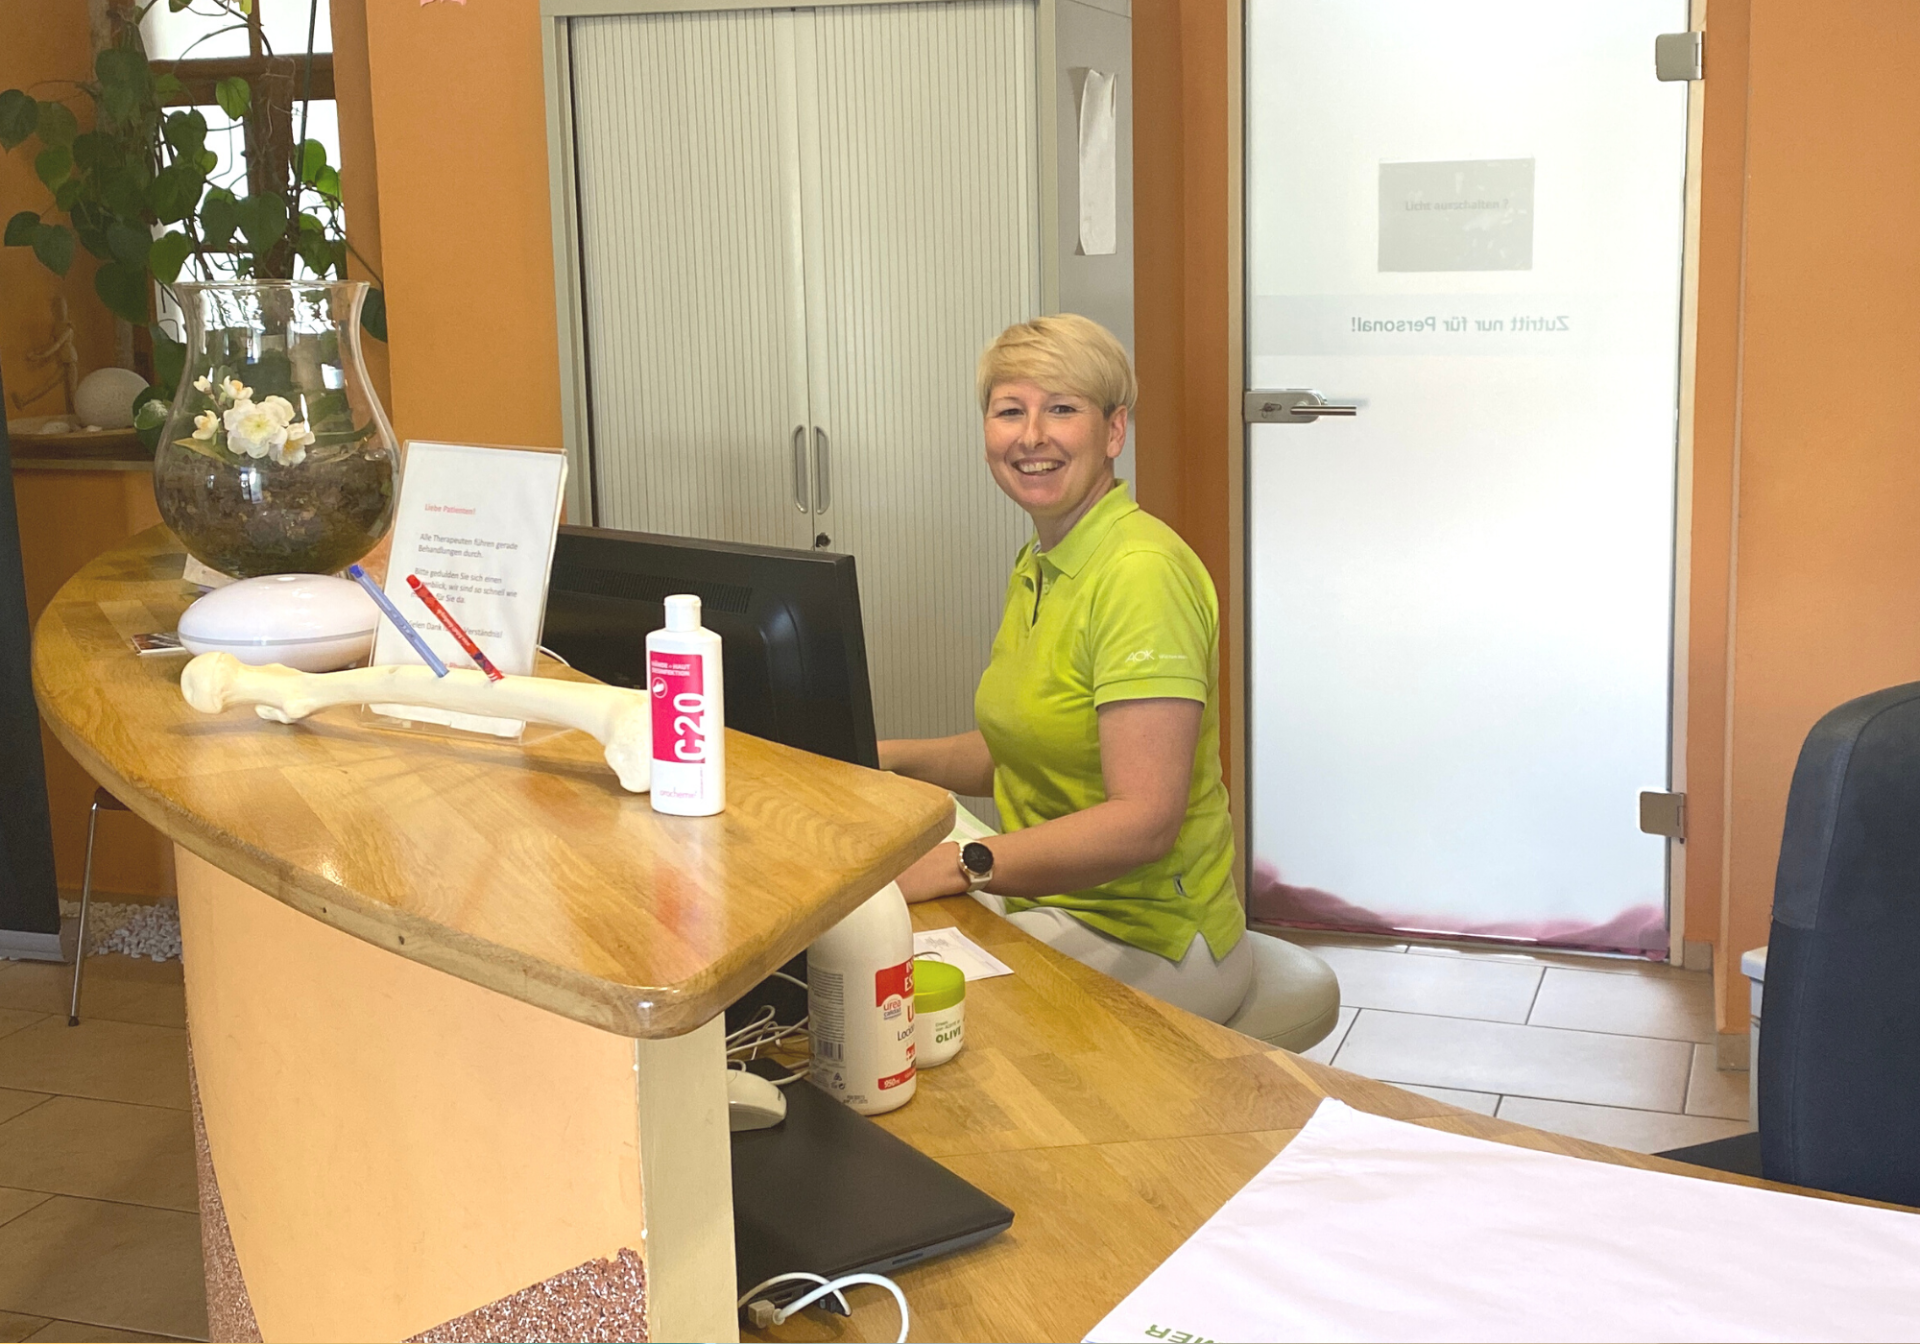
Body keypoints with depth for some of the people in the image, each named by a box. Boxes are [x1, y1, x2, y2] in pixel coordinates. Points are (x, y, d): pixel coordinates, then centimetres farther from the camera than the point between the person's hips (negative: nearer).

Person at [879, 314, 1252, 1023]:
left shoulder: (1142, 573, -20)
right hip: (1051, 904, 9)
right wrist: (882, 757, 7)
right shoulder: (1037, 566, 11)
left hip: (1143, 939, -8)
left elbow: (1144, 820, -26)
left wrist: (956, 865, -30)